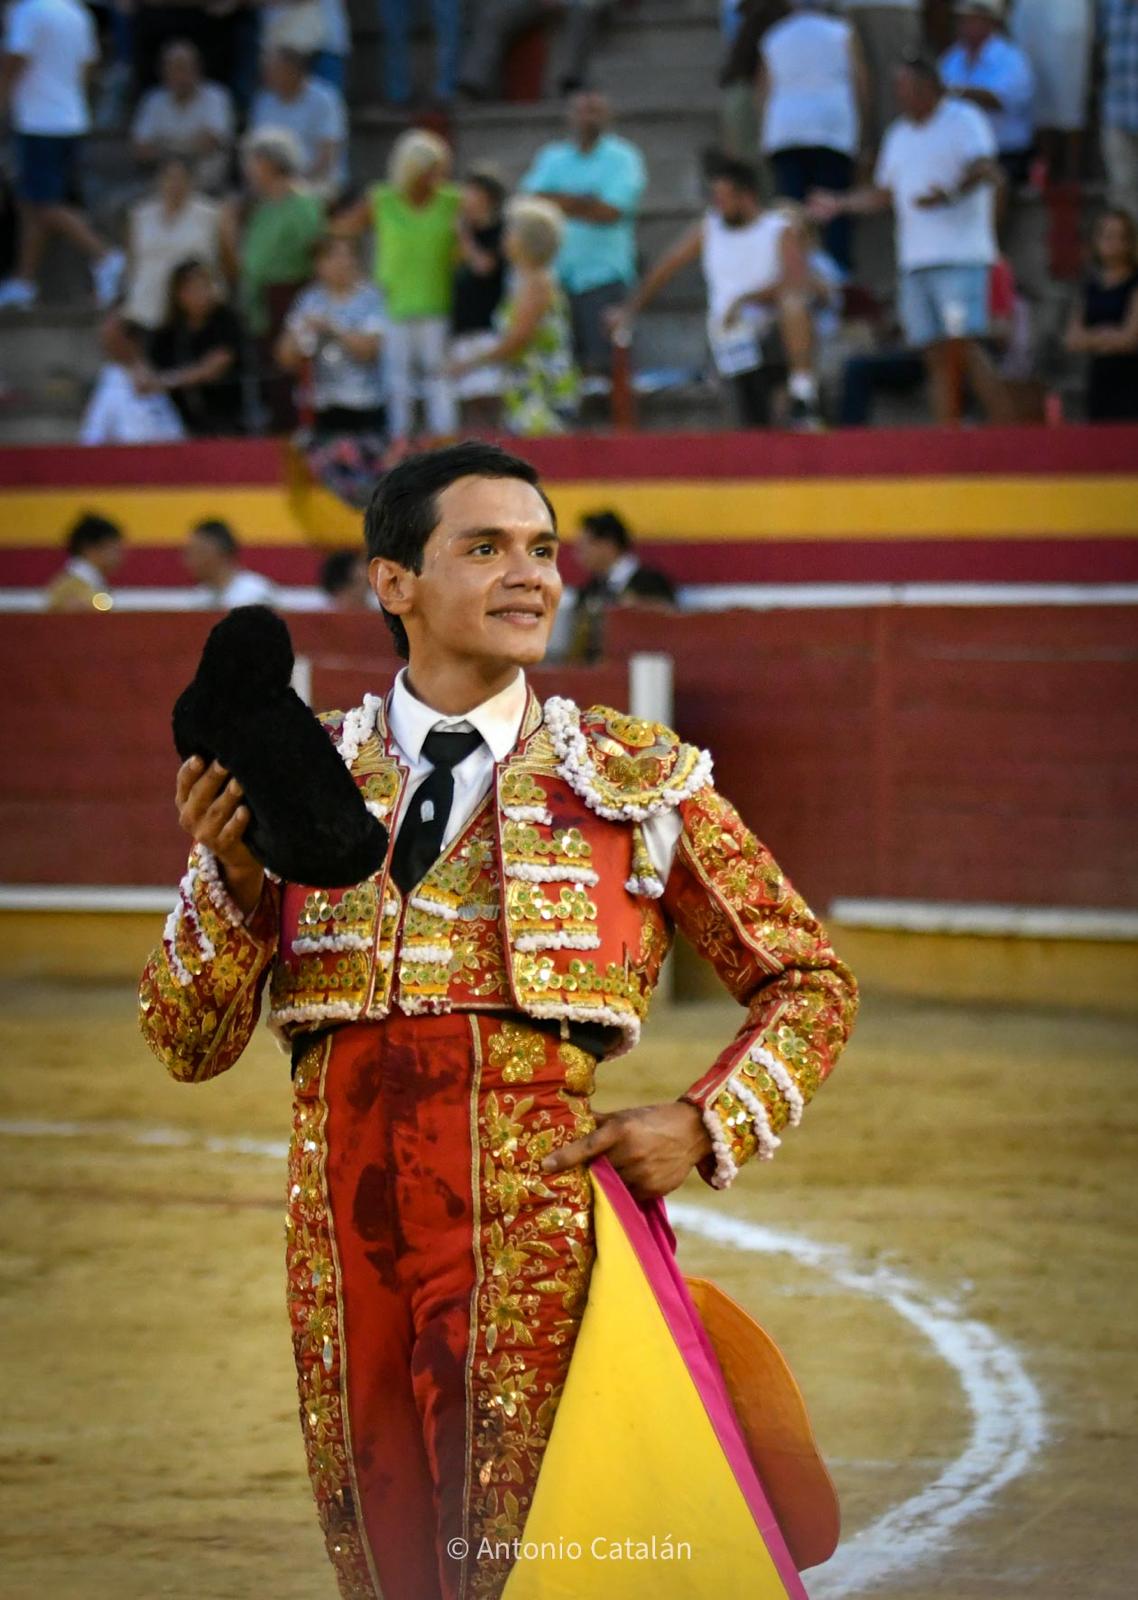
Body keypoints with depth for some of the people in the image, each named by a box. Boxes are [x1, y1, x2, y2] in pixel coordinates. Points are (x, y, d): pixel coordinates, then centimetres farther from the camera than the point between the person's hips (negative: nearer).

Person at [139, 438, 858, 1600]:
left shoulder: (637, 781, 5)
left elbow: (808, 983, 13)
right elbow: (189, 1043, 5)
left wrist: (706, 1127, -3)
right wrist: (228, 873, -12)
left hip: (535, 1223, -2)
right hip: (343, 1236, 2)